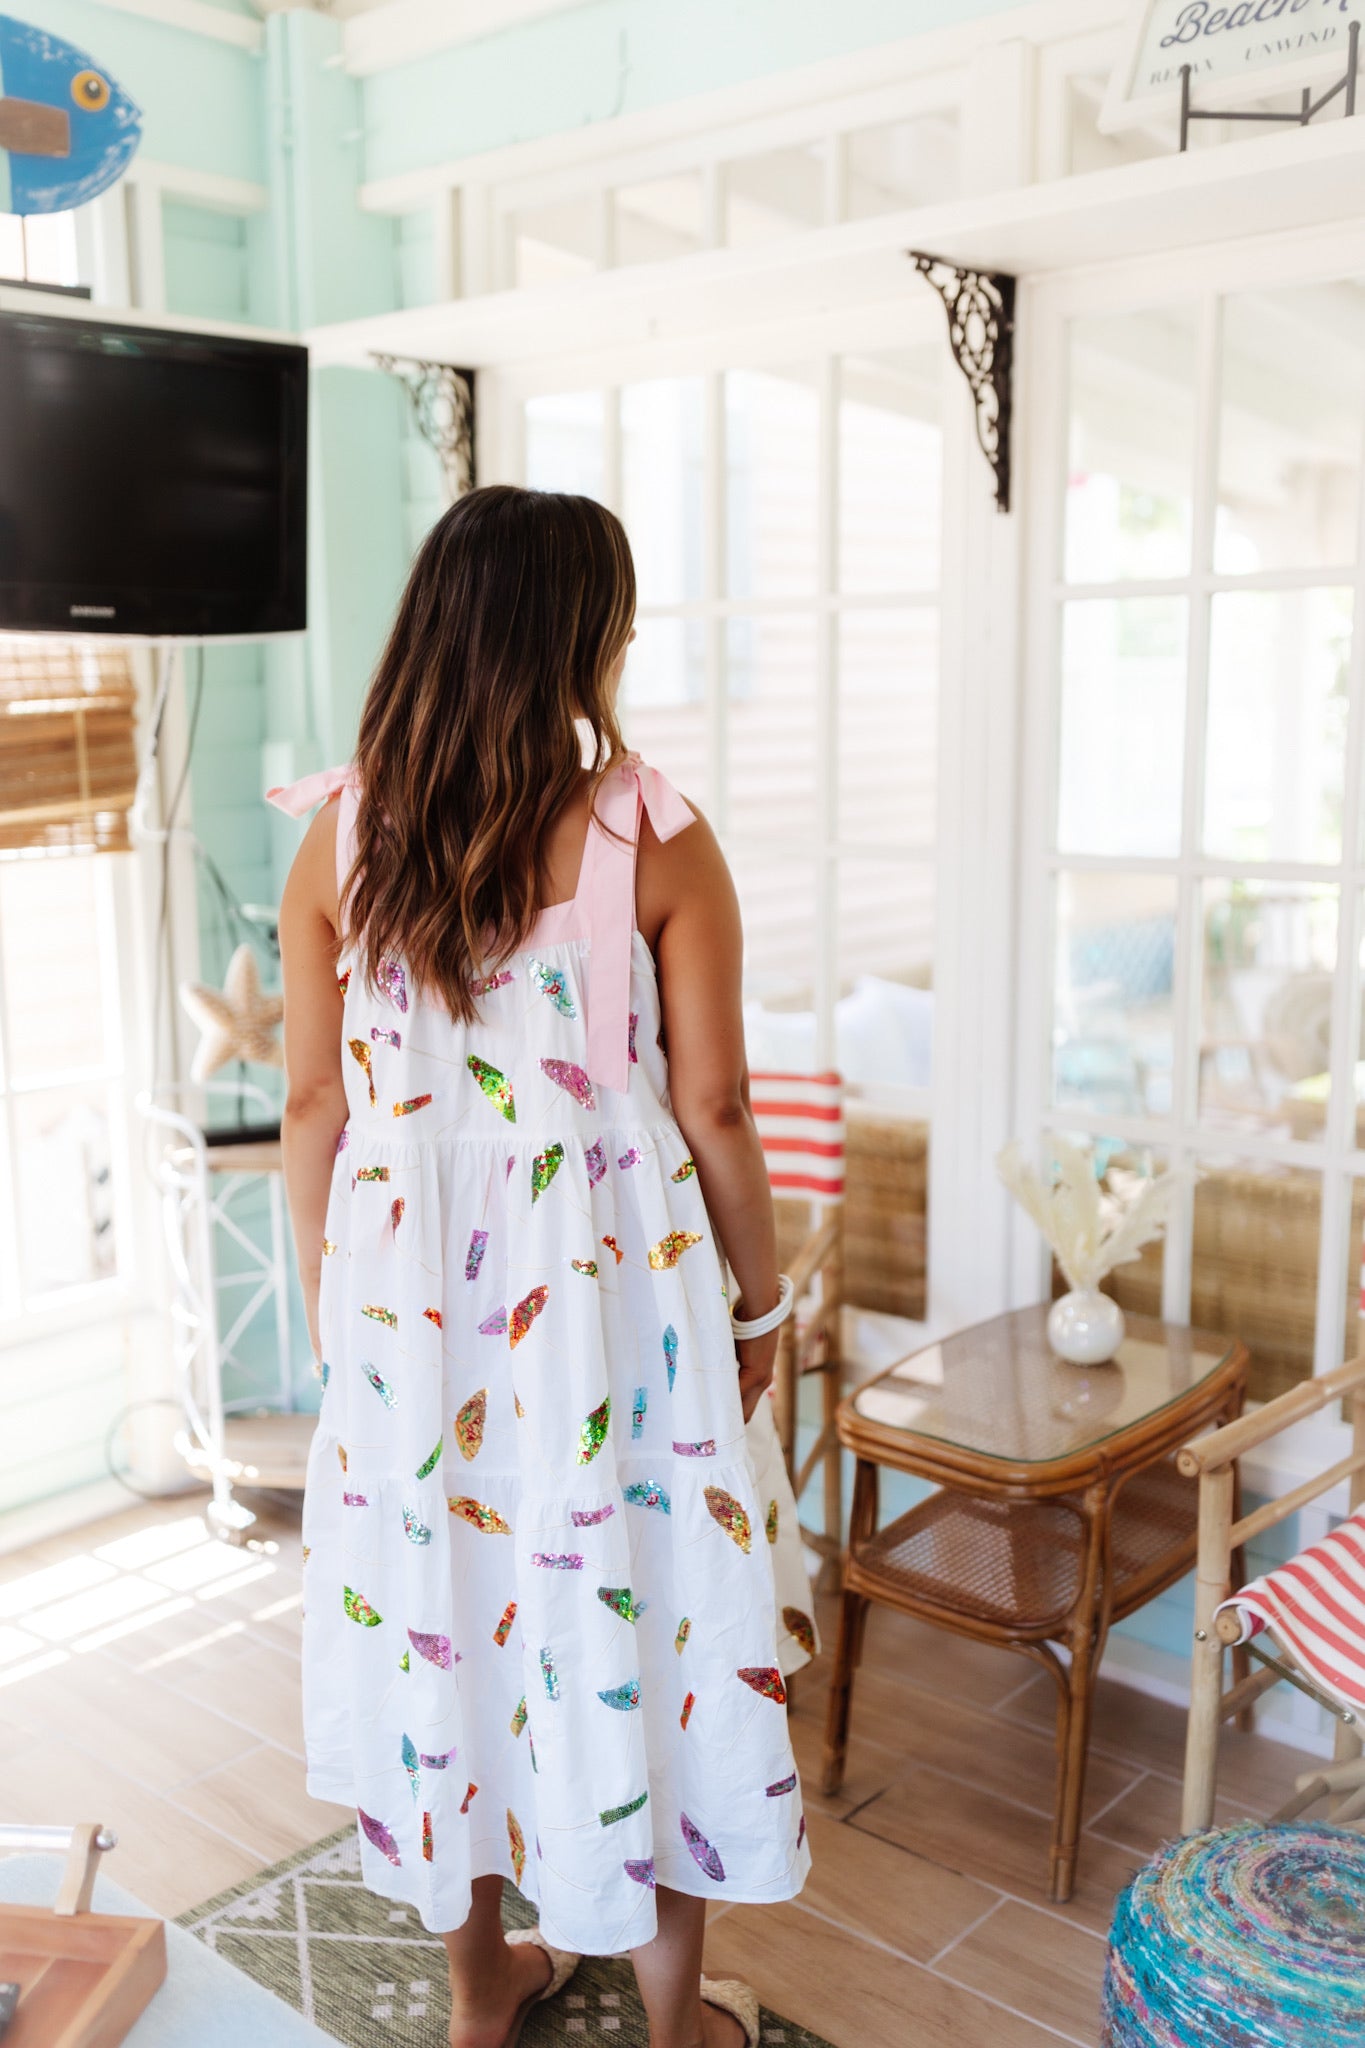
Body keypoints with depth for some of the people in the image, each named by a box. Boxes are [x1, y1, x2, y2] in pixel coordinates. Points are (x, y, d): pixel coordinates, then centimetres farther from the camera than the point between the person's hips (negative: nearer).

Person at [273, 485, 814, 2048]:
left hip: (408, 1279, 3)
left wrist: (327, 1299, 13)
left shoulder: (339, 835, -4)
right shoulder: (654, 837, -12)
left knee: (437, 1605, 18)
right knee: (642, 1609, 13)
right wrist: (761, 1300, 5)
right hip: (611, 1276, -2)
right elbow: (712, 1111, -9)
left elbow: (315, 1106, 0)